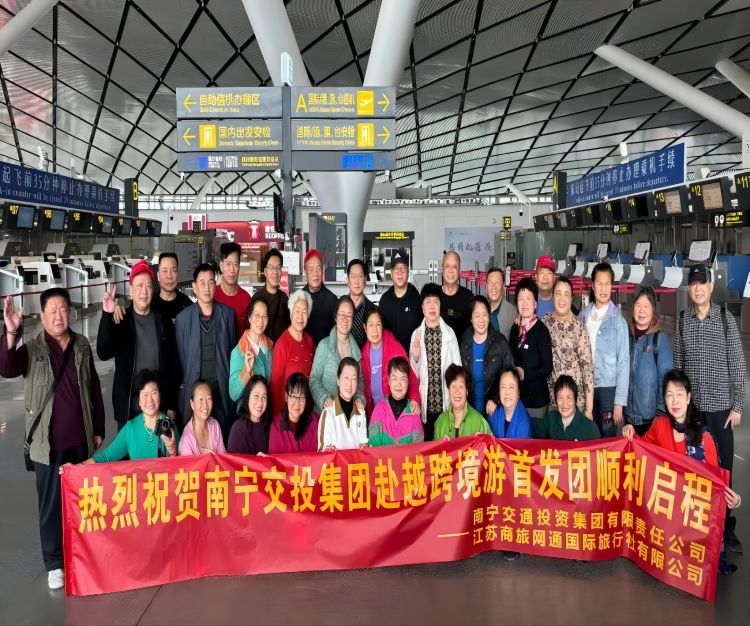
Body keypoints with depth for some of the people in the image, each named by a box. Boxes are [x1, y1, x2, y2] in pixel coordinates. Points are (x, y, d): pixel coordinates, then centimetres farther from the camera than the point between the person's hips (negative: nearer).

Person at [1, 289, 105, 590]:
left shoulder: (82, 345, 2)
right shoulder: (32, 348, -5)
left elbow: (94, 390, 7)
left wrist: (98, 429, 8)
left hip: (81, 438, 3)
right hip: (48, 441, -3)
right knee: (51, 502, 5)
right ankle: (54, 563, 18)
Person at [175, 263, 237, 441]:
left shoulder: (227, 314, 6)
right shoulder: (183, 317, 2)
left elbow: (233, 350, 8)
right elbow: (180, 355, 6)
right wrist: (183, 382, 2)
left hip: (222, 387, 1)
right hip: (193, 387, -1)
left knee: (223, 436, 3)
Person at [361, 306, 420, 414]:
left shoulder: (395, 347, -12)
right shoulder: (365, 352, 0)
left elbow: (410, 375, -13)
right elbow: (365, 383, 8)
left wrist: (414, 399, -27)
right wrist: (368, 410, 3)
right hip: (373, 408, 4)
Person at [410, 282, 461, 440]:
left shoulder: (449, 333, -1)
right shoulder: (416, 334, 1)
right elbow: (414, 373, 7)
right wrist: (415, 357, -13)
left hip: (446, 402, 0)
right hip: (425, 403, 1)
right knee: (426, 441, 9)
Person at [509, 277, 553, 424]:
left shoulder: (541, 330, -10)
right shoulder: (515, 328, 7)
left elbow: (547, 367, -11)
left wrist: (525, 374, -17)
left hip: (536, 396, -5)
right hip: (516, 395, 5)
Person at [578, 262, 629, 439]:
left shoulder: (618, 321, -5)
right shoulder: (583, 316, 5)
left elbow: (624, 362, -5)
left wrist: (619, 402, -8)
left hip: (607, 388, -3)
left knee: (608, 438, 4)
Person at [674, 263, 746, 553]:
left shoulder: (726, 318, -1)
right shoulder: (681, 321, 4)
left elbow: (737, 364, 0)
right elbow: (677, 363, 6)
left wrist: (738, 405, -3)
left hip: (720, 405, -1)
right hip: (690, 405, 1)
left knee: (723, 466, 2)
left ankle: (725, 527, 15)